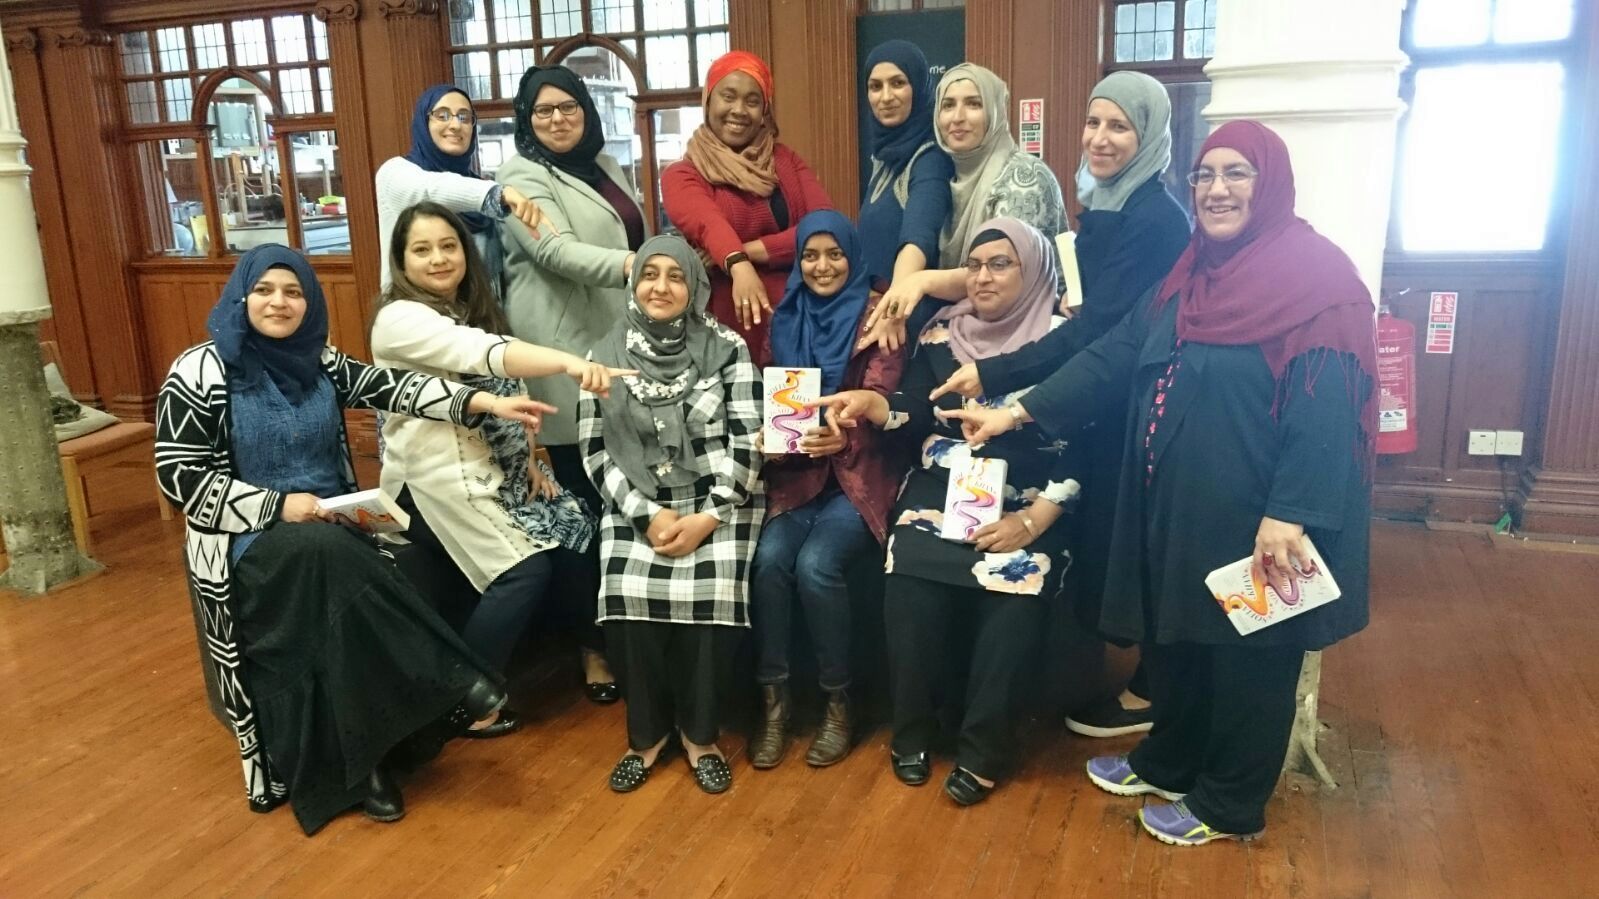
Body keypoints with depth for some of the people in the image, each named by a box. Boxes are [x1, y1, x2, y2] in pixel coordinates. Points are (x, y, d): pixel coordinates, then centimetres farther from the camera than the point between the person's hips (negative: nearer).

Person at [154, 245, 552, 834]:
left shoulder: (317, 360, 8)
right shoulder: (202, 371, -6)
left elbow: (390, 387, -6)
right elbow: (178, 475, -9)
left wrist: (484, 402, -21)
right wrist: (278, 505, -18)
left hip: (331, 535, 4)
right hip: (246, 541, -4)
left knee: (346, 617, -26)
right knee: (325, 556, -34)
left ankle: (361, 760, -15)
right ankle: (446, 688, -28)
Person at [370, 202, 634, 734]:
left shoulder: (473, 309, 13)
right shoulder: (400, 318, -15)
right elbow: (483, 353, -34)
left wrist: (530, 461, 2)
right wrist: (567, 362, -48)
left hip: (494, 465, 8)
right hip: (436, 477, -8)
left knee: (578, 535, -2)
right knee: (525, 569, -16)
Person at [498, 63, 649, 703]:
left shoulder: (605, 166, 18)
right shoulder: (523, 177, -6)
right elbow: (557, 251, -22)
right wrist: (631, 266, -36)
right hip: (568, 360, -7)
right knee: (584, 505, -2)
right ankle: (592, 642, 10)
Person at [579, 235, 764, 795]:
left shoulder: (727, 349, -1)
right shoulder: (606, 356, 5)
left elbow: (746, 444, -5)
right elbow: (594, 451, 2)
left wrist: (708, 518, -15)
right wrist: (648, 515, -10)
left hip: (718, 502, -1)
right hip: (636, 507, 2)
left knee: (711, 594, -24)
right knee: (627, 596, -21)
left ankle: (700, 733, 0)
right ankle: (646, 733, 2)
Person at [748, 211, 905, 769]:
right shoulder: (785, 320, 13)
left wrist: (845, 436, -33)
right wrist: (767, 440, -11)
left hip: (860, 472, -3)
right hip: (796, 472, 4)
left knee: (816, 563, -27)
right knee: (769, 557, -24)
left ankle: (839, 702, -6)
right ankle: (774, 699, -8)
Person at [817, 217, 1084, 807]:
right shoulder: (942, 333, 10)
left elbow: (1079, 453, -4)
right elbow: (915, 414, 7)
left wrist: (1030, 523, -14)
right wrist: (871, 403, -14)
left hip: (1025, 510, -2)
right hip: (941, 495, 2)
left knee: (1013, 601, -23)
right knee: (909, 591, -19)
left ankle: (982, 750, -2)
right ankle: (912, 732, 4)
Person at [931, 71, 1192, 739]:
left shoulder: (1154, 220, -20)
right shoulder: (1105, 206, 8)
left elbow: (1095, 330, -26)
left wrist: (992, 375, -28)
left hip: (1136, 413, -9)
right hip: (1105, 404, 9)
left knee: (1119, 549, 3)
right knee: (1104, 544, 18)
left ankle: (1147, 694, 22)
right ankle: (1132, 672, 35)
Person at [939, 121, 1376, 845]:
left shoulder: (1317, 276, -13)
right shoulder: (1191, 273, 10)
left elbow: (1325, 411, -20)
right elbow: (1114, 354, 9)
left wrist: (1289, 517, -26)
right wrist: (1017, 412, 4)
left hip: (1252, 515, -7)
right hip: (1175, 501, 8)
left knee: (1246, 655, 9)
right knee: (1173, 637, 20)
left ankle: (1229, 805, 28)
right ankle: (1168, 764, 42)